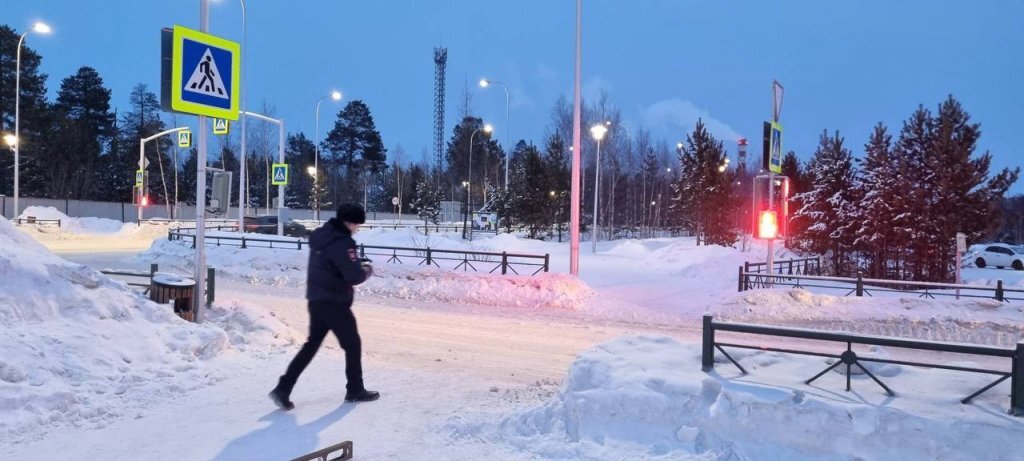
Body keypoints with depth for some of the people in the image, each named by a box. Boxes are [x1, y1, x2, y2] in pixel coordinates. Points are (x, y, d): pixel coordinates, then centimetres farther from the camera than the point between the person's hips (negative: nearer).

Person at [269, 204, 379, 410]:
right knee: (352, 344, 8)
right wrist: (367, 270, 0)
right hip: (334, 303, -8)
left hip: (316, 300, 8)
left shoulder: (320, 235, 8)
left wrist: (355, 264, 10)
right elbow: (354, 277, -21)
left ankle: (283, 389, 10)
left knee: (312, 344, 14)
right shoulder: (342, 243, -20)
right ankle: (355, 390, 20)